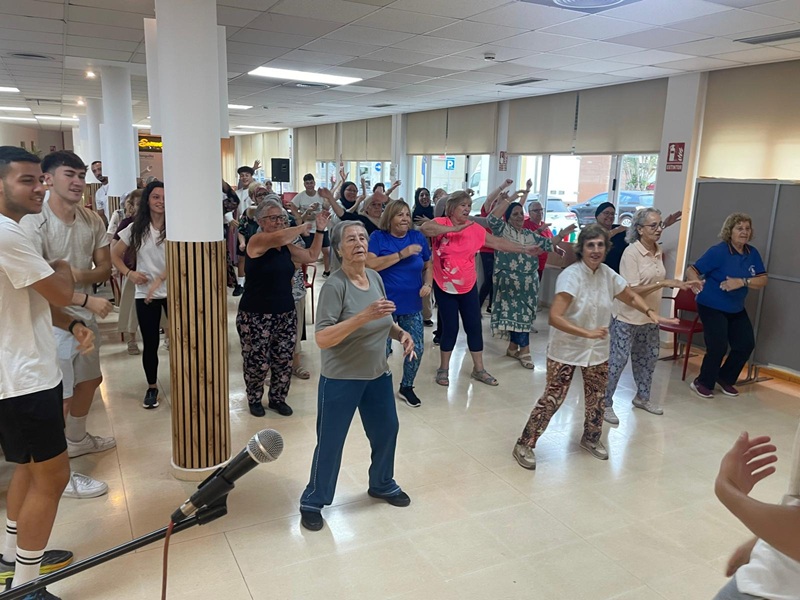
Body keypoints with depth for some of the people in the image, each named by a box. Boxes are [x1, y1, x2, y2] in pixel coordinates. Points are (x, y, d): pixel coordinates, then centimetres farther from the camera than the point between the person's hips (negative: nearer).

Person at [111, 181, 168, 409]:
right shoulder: (136, 228, 4)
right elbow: (115, 255, 12)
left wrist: (158, 281, -25)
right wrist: (129, 273, -4)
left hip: (174, 291, -2)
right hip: (144, 294, 2)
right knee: (150, 343, 9)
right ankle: (152, 387, 25)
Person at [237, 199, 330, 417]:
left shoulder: (287, 247, 9)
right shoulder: (257, 240, -12)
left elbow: (312, 256, 18)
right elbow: (279, 238, -31)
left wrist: (320, 230, 10)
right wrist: (302, 228, -14)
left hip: (285, 314, 6)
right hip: (255, 316, -6)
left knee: (284, 361, 8)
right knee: (257, 362, 1)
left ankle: (277, 399, 28)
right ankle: (254, 400, 25)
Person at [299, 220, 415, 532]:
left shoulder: (375, 277, 1)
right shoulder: (334, 285, -21)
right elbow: (322, 340, -27)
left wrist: (401, 332, -6)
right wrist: (364, 316, -36)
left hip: (378, 375, 7)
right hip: (341, 379, -7)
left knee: (387, 430, 20)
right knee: (330, 443, 5)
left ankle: (382, 485, 45)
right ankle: (312, 502, 27)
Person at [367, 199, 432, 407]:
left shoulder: (418, 237, 3)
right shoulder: (378, 237, -7)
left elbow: (428, 266, 13)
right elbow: (370, 264, -21)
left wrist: (428, 284, -7)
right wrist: (401, 254, -24)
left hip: (412, 305, 4)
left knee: (417, 349, 6)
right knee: (382, 350, 3)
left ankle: (407, 386, 29)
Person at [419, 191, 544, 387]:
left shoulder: (475, 229, -1)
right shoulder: (441, 223, -10)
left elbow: (499, 243, 4)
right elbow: (424, 228, -31)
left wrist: (525, 249, 0)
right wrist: (454, 229, -35)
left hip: (468, 286, 4)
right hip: (444, 287, -4)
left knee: (474, 326, 8)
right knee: (450, 327, 2)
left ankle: (478, 369, 23)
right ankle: (443, 369, 21)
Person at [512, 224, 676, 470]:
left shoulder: (608, 274, -4)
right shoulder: (571, 276, -23)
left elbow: (631, 297, 13)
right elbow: (554, 317, -31)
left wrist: (651, 312, -6)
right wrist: (587, 333, -38)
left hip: (597, 349, 6)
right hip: (566, 350, -6)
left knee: (597, 397, 18)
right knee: (552, 398, -5)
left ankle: (591, 438, 43)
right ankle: (524, 445, 9)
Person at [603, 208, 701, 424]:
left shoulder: (658, 251, 4)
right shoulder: (631, 252, -19)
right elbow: (632, 290, -23)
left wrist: (680, 284, 4)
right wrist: (664, 284, -28)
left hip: (649, 316, 8)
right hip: (627, 316, -8)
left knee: (649, 357, 19)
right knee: (618, 360, -3)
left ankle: (642, 397, 37)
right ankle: (605, 404, 9)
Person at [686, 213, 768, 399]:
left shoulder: (752, 253, -1)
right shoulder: (718, 251, -18)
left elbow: (762, 280, -6)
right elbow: (691, 270, -22)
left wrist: (742, 282, -25)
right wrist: (695, 281, -45)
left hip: (736, 309, 7)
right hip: (712, 307, -7)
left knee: (746, 344, 7)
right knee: (718, 346, -10)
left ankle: (725, 378, 28)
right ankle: (703, 383, 12)